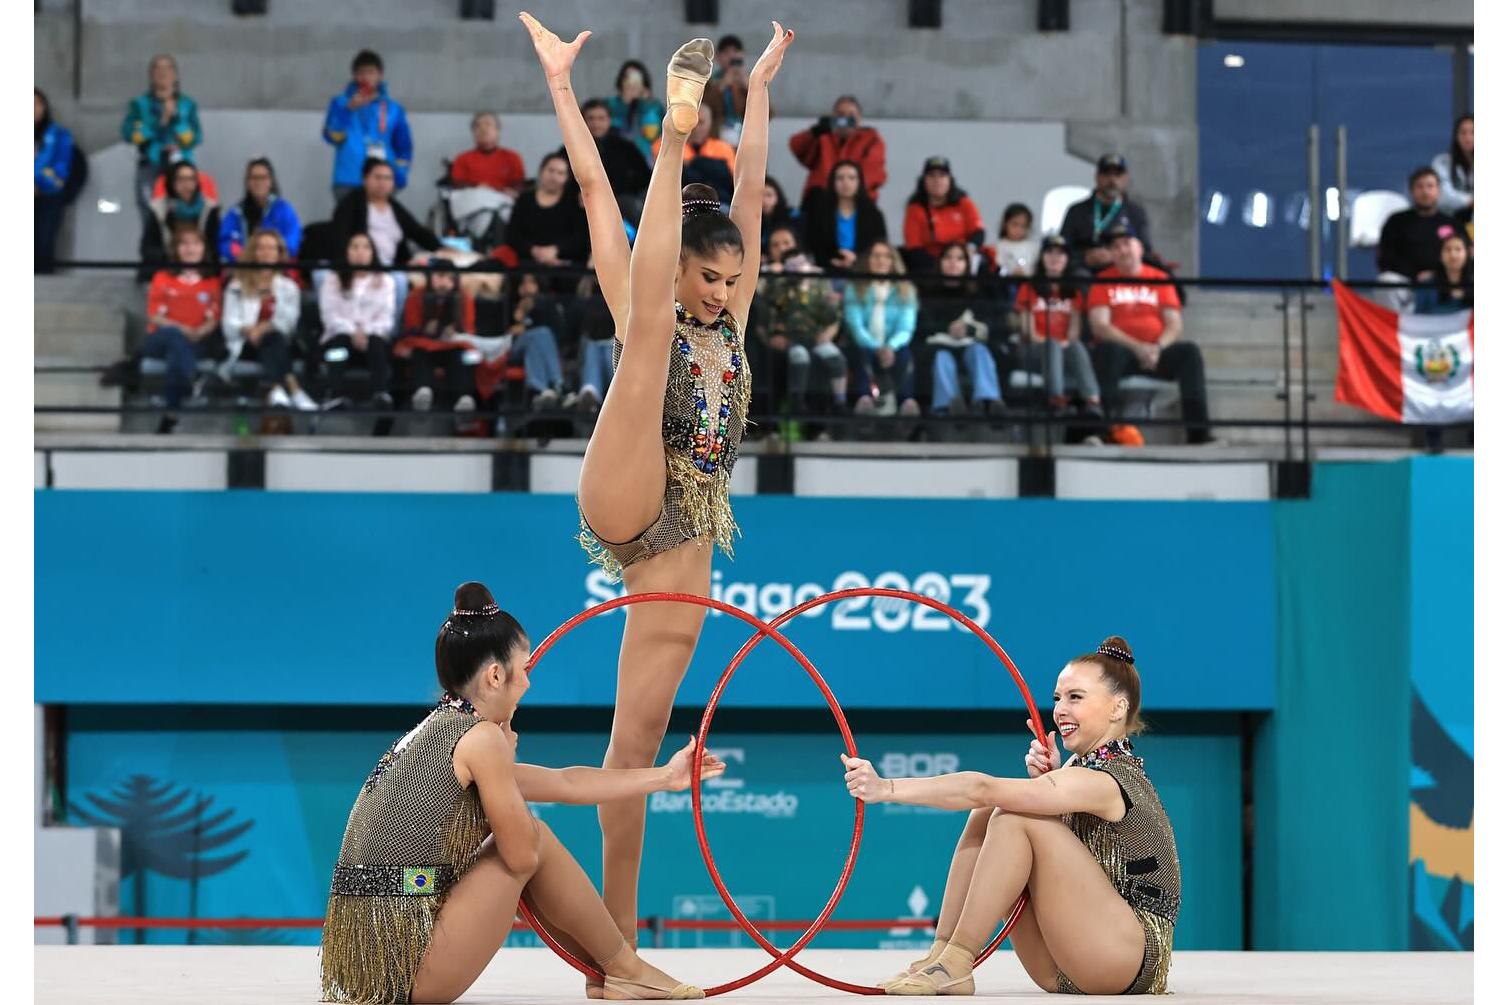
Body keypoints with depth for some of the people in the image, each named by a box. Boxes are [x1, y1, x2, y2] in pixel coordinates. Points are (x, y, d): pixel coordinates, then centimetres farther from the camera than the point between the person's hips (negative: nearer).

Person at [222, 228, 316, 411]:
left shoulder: (288, 287, 18)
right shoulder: (238, 287, 15)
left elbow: (289, 322, 3)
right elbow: (229, 323, 4)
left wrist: (266, 327, -16)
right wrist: (248, 329, -18)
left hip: (278, 344, 1)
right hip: (246, 346, -1)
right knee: (274, 339, -35)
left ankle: (278, 389, -60)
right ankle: (294, 389, -57)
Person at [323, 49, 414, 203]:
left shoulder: (393, 109, 12)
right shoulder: (340, 103, 8)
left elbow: (404, 147, 16)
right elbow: (331, 137, -5)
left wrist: (400, 172, 0)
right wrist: (349, 110, -17)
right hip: (347, 183, -1)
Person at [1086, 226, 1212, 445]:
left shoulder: (1160, 279, 13)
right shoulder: (1103, 281, 8)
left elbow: (1174, 325, 6)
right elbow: (1099, 326, -5)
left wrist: (1158, 347, -16)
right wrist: (1137, 347, -17)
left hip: (1157, 352, 2)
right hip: (1121, 349, -2)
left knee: (1189, 351, -26)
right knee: (1108, 349, -36)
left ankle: (1198, 431, -34)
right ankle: (1113, 426, -40)